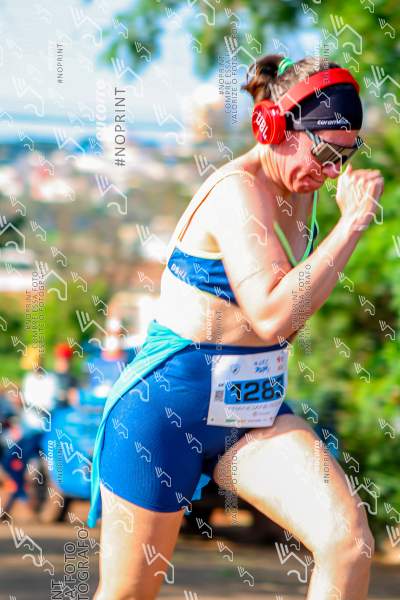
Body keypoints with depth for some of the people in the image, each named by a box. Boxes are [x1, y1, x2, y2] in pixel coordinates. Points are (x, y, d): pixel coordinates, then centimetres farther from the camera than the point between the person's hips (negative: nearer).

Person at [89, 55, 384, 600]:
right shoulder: (238, 190, -20)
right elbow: (273, 315, -33)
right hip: (172, 406, -7)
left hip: (253, 410, 7)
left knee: (350, 541, -17)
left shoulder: (298, 190, 6)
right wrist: (350, 225, -30)